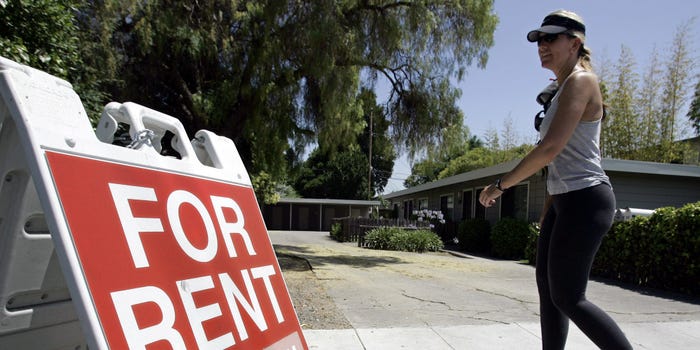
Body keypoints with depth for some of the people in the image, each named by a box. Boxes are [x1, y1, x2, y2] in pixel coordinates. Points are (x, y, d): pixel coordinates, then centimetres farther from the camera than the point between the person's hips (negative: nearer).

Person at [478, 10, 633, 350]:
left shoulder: (580, 80, -11)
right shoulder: (563, 89, 17)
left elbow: (550, 149, -22)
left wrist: (500, 185, -15)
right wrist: (548, 207, 23)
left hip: (584, 201, -10)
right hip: (565, 200, 10)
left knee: (567, 298, -3)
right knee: (546, 286, 12)